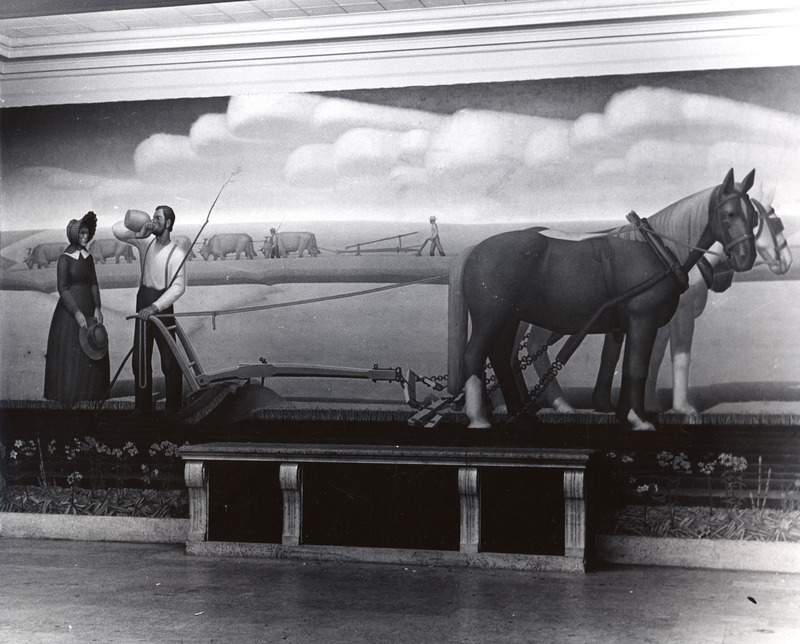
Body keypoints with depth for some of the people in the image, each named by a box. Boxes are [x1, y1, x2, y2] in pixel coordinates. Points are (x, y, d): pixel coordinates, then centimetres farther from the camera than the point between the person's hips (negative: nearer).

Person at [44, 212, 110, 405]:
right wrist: (77, 313, -20)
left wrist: (97, 308, -3)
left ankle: (86, 390, 20)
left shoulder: (88, 257, 8)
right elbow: (62, 288, -15)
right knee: (70, 352, -1)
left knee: (90, 351, 9)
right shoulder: (65, 258, -11)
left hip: (88, 308, 7)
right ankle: (67, 397, 7)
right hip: (70, 310, -6)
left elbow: (94, 284, 8)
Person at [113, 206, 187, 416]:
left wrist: (154, 307, -26)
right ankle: (143, 408, 19)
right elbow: (116, 230, 6)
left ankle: (173, 408, 8)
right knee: (140, 359, 10)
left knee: (169, 360, -2)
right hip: (143, 304, 6)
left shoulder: (176, 254, -14)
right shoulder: (146, 243, 3)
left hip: (162, 307, -6)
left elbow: (178, 287, -19)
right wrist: (138, 234, -14)